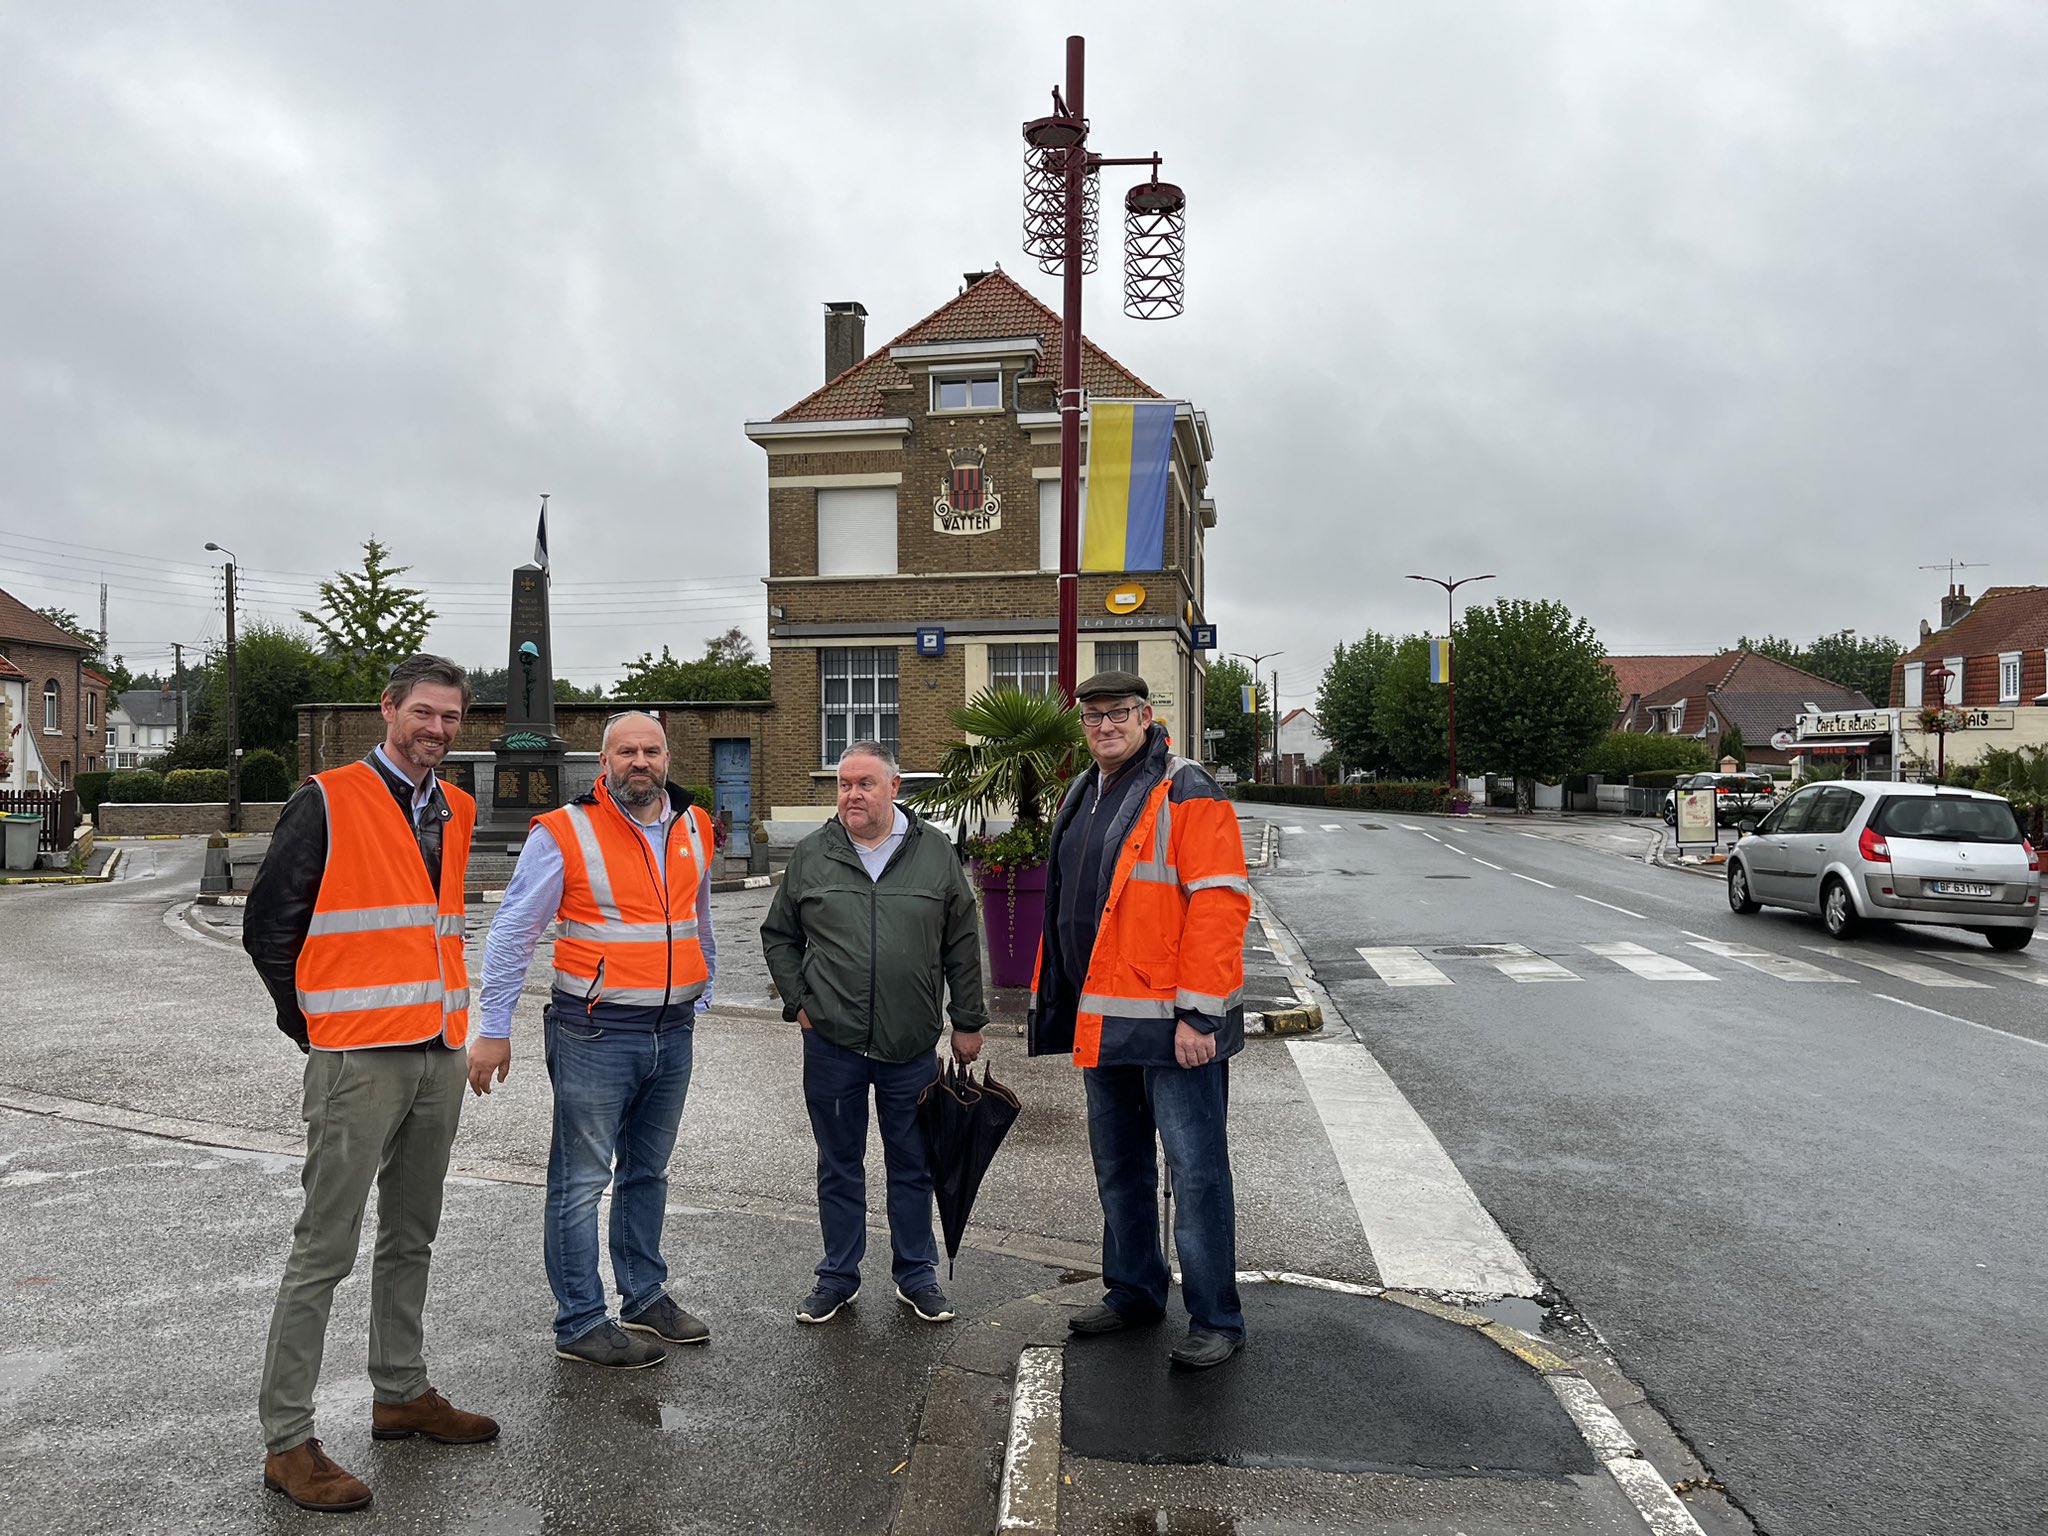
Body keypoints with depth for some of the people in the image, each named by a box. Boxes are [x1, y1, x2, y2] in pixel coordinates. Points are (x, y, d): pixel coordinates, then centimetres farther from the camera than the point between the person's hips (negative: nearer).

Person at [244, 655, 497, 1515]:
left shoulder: (453, 813, 12)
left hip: (439, 1055, 7)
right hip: (358, 1062, -7)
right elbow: (268, 926, -7)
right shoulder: (329, 804, -9)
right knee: (325, 1250, -1)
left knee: (411, 1236, 17)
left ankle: (401, 1394, 32)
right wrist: (313, 1024, -3)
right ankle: (286, 1442, 10)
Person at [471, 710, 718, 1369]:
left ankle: (645, 1297, 32)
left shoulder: (695, 829, 7)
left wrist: (699, 998, 22)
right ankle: (581, 1324, 14)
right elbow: (511, 934, -7)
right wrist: (494, 1030, -8)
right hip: (595, 1034, -5)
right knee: (581, 1181, 2)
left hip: (672, 1033, 6)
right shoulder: (565, 833, -9)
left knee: (647, 1172, 18)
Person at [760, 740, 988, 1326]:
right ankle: (838, 1277, 27)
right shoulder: (811, 856, 1)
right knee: (839, 1166, 12)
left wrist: (968, 1022, 6)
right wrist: (797, 1002, 3)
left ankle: (917, 1276, 27)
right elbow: (779, 935, 12)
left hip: (911, 1046, 0)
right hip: (832, 1043, 0)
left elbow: (962, 945, 6)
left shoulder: (934, 853, 1)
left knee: (912, 1166, 11)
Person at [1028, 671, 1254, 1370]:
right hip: (1100, 1021, 8)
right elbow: (1064, 908, 21)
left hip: (1173, 1024, -8)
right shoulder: (1081, 796, 15)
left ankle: (1215, 1319, 13)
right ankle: (1133, 1292, 34)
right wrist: (1051, 999, 18)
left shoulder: (1186, 794, -11)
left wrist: (1196, 1012, -21)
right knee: (1117, 1168, 18)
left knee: (1196, 1172, 1)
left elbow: (1219, 904, -18)